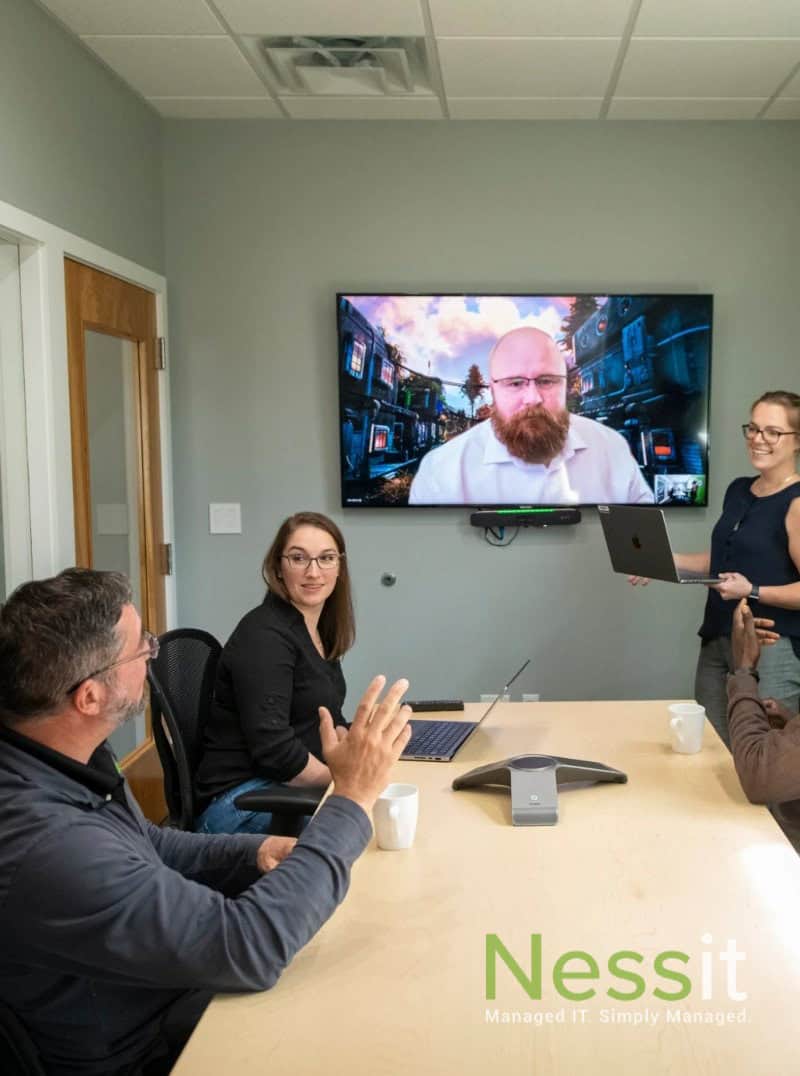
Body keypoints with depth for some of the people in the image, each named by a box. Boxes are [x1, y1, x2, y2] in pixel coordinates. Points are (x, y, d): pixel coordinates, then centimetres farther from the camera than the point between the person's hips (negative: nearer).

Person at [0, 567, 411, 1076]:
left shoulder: (55, 759, -9)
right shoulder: (42, 847, -38)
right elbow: (250, 946, -33)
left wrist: (255, 853, -6)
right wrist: (353, 796, -27)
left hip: (176, 976, 7)